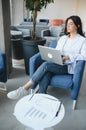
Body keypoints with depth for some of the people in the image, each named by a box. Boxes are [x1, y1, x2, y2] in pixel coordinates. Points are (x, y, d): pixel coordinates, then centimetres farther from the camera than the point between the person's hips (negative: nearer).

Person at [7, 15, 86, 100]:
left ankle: (25, 89, -25)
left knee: (46, 65, -31)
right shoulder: (62, 38, 20)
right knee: (45, 75, -32)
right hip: (57, 64, 5)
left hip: (69, 67, -4)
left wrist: (69, 57, -21)